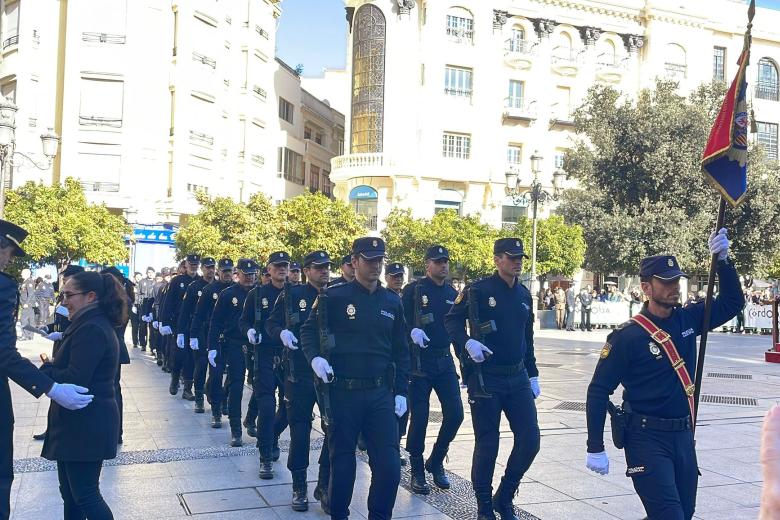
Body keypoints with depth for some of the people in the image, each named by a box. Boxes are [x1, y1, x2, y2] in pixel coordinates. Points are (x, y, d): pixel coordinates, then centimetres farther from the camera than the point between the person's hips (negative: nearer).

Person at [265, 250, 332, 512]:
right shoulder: (292, 294, 0)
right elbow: (271, 323, 3)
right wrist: (282, 332, -17)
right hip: (299, 374, -2)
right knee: (300, 430, 4)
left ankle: (324, 485, 19)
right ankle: (299, 487, 20)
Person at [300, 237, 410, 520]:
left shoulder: (392, 302, 8)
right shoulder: (333, 296, -3)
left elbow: (401, 351, 12)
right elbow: (308, 331, 4)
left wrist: (400, 391, 7)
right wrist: (315, 358, -15)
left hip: (381, 393, 3)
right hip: (342, 391, -3)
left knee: (389, 464, -1)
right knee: (342, 460, 8)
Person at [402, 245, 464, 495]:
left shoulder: (453, 293, 11)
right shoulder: (414, 289, -4)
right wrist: (413, 331, -27)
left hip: (444, 361, 5)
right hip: (419, 361, -5)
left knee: (455, 414, -1)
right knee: (419, 418, -2)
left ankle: (435, 462, 21)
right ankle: (417, 472, 15)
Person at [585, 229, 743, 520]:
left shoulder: (688, 319, 3)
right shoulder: (627, 336, -14)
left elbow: (732, 302, 15)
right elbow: (598, 392, -11)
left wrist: (723, 260, -2)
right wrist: (595, 449, -13)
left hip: (683, 435, 7)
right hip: (646, 438, -6)